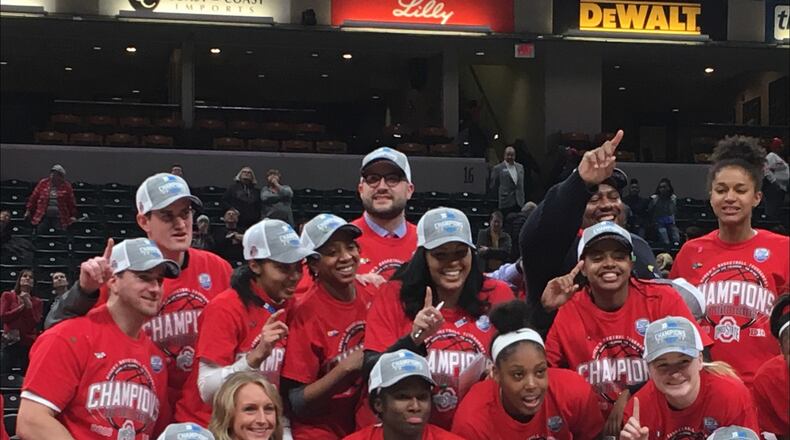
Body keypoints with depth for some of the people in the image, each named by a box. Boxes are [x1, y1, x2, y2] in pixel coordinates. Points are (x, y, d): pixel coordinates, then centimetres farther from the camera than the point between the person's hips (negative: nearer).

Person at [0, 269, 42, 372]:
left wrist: (29, 305, -8)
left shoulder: (37, 302, 11)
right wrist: (22, 306, -4)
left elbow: (35, 323, -1)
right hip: (11, 342, -1)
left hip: (29, 344, 1)